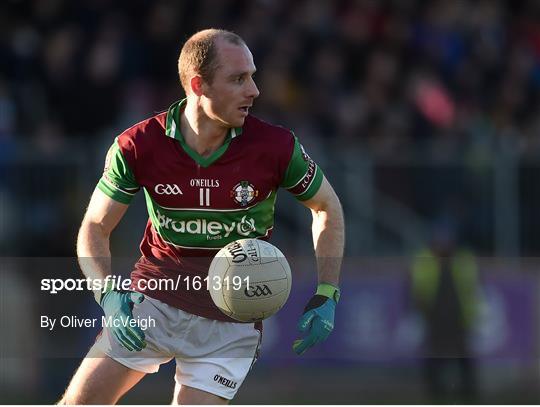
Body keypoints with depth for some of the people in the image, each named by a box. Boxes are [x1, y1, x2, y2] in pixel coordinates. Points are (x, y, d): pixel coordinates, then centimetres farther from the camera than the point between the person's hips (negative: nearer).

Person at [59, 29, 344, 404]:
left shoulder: (276, 147, -13)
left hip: (229, 325, -1)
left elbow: (328, 208, 5)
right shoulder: (137, 146, -13)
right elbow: (94, 229, -1)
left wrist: (327, 296, -4)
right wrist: (108, 294, -19)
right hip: (152, 300, 1)